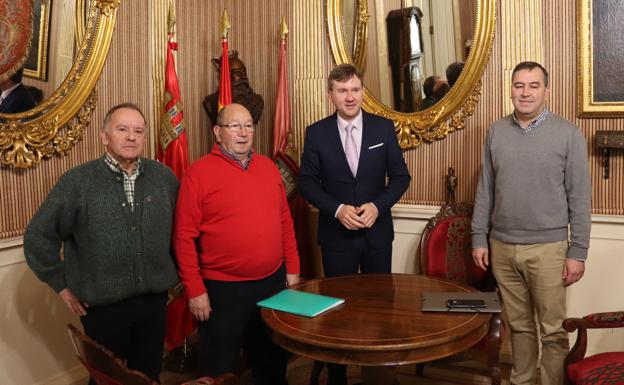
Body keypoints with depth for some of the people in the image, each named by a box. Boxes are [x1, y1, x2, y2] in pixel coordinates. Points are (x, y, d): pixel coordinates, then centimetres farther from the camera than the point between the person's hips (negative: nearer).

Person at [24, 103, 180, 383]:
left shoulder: (165, 177, -1)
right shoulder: (77, 182, -10)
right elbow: (39, 236, -4)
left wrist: (172, 271, 9)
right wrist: (61, 284, -2)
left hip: (155, 299, 3)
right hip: (102, 305, -2)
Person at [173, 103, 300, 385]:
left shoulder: (268, 166, 5)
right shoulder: (198, 173, -10)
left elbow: (285, 221, 9)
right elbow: (184, 236, -11)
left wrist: (292, 268, 7)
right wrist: (194, 289, -12)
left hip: (273, 281, 5)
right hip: (223, 289, -4)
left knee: (273, 361, 21)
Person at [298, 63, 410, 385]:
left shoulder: (384, 127, -1)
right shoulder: (316, 132, -4)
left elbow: (400, 176, 1)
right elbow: (307, 181, -3)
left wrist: (378, 206, -15)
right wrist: (338, 209, -16)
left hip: (378, 232, 1)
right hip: (336, 234, -1)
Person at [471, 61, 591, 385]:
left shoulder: (568, 134, -4)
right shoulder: (496, 131, 5)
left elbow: (579, 197, -3)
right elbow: (485, 189, 9)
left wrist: (578, 251, -6)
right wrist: (479, 237, 6)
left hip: (547, 249, -3)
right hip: (502, 247, 3)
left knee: (553, 330, 6)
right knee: (518, 324, 15)